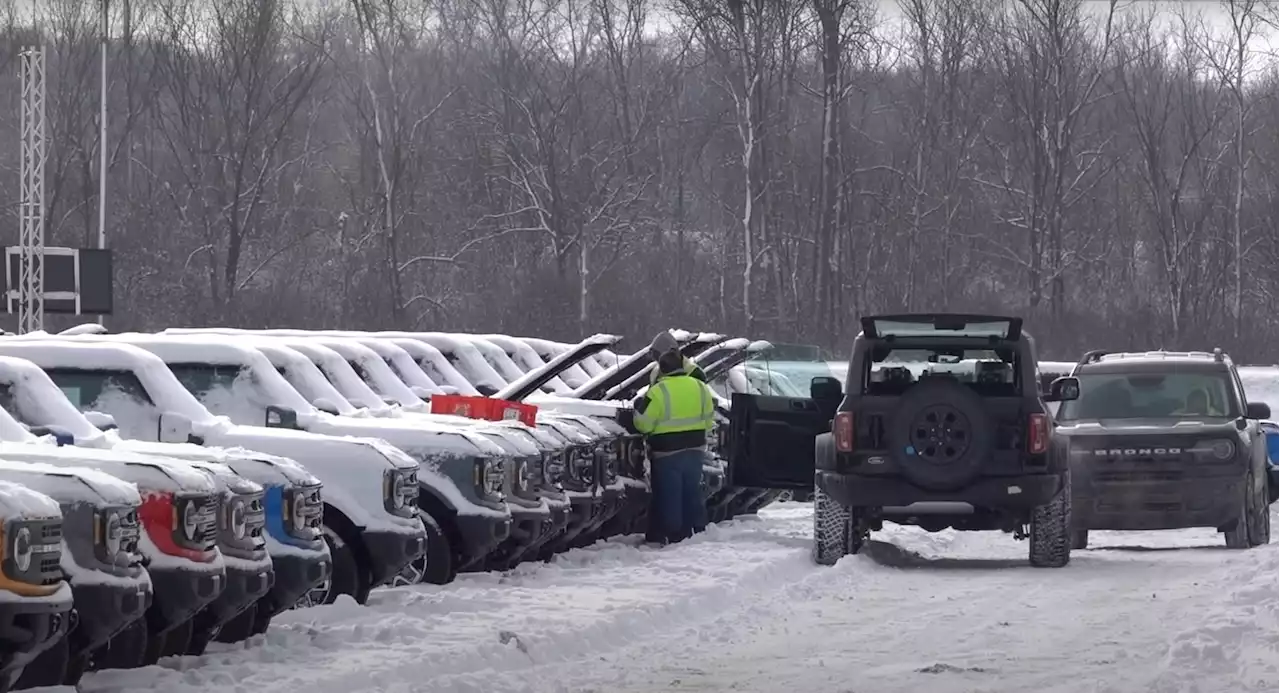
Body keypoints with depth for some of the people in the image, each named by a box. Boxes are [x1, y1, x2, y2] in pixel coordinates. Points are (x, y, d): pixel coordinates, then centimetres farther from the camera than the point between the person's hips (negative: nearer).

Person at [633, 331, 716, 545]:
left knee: (668, 496, 3)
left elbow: (642, 424, -13)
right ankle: (697, 529, 21)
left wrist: (639, 406, 6)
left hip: (667, 455, -5)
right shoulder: (699, 387, 0)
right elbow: (709, 420, 10)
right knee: (692, 493, 15)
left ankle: (673, 534, 5)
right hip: (695, 450, 5)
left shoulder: (657, 392, -17)